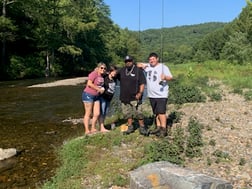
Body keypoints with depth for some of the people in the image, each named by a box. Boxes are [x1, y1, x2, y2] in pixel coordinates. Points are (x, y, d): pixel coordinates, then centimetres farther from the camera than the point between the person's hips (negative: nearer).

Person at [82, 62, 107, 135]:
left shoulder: (102, 76, 9)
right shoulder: (94, 74, -13)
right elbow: (89, 83, -23)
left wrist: (102, 89, 4)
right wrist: (99, 89, -19)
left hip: (96, 96, 8)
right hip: (88, 95, -7)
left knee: (97, 114, 6)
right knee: (88, 114, -1)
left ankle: (93, 129, 21)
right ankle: (87, 130, 6)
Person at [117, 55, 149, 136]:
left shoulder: (138, 70, -4)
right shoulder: (122, 70, 12)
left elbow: (142, 83, -7)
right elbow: (117, 77, 31)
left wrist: (140, 93, -17)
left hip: (135, 97, -5)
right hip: (124, 97, 6)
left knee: (138, 113, -8)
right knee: (127, 113, 12)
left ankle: (142, 128, 5)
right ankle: (130, 127, 25)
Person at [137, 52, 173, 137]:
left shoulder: (163, 67, -5)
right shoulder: (148, 66, 11)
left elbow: (170, 77, -12)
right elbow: (138, 64, 20)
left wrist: (165, 77, -35)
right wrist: (142, 65, -3)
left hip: (161, 95, -6)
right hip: (151, 95, 6)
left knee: (161, 112, -10)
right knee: (156, 113, 14)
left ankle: (163, 130, -5)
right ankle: (158, 127, 24)